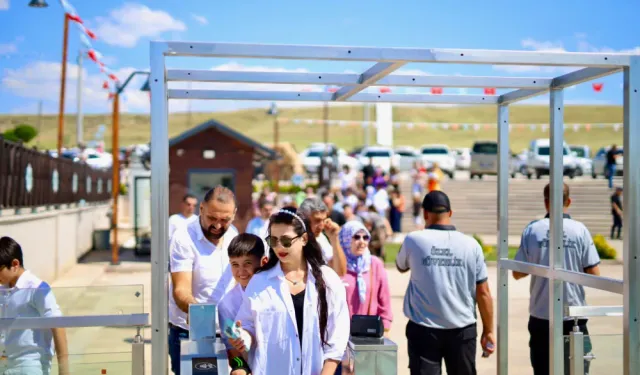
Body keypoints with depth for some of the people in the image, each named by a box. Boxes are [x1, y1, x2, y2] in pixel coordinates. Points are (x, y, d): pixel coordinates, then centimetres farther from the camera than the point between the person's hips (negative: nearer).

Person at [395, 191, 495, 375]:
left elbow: (401, 266, 16)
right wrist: (488, 331, 8)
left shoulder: (414, 240, -6)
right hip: (462, 329, 1)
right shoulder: (471, 245, -4)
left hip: (423, 329, -1)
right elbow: (483, 293, -2)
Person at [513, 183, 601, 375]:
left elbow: (517, 273, -1)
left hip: (541, 316, 1)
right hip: (573, 315, -1)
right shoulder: (579, 230, -6)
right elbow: (594, 274, -6)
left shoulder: (532, 230, -5)